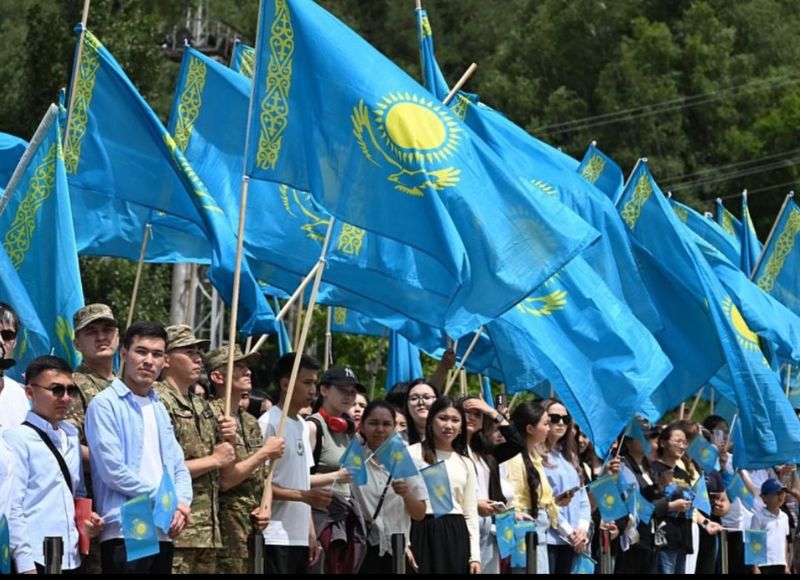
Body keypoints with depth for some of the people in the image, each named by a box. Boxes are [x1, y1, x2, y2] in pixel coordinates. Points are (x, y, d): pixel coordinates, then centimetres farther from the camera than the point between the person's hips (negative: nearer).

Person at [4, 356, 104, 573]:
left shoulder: (71, 437, 15)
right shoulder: (17, 439, -7)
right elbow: (12, 509, -11)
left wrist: (85, 519, 5)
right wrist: (26, 565, -15)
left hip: (70, 558, 7)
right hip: (35, 560, -7)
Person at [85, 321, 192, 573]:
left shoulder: (159, 409, 20)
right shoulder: (105, 404, -4)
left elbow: (179, 467, 17)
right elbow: (113, 470, -13)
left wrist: (182, 503, -4)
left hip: (164, 533, 7)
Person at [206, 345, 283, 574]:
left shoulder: (251, 423, 15)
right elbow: (224, 480, -17)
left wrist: (266, 508, 3)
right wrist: (264, 454, -10)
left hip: (254, 527, 8)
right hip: (228, 527, -8)